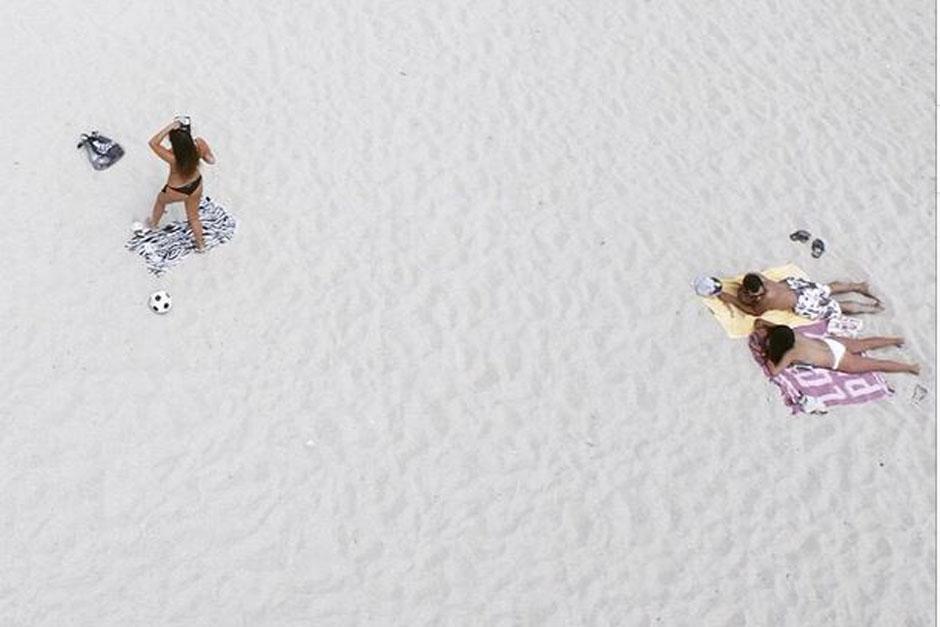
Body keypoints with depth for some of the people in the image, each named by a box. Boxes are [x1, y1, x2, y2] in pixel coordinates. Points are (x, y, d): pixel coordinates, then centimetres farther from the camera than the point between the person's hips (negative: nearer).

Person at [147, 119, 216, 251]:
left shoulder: (173, 158, -41)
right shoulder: (199, 144, -30)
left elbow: (153, 143, -35)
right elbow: (211, 160, -12)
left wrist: (169, 127, -42)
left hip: (177, 192, -3)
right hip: (196, 186, 3)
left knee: (160, 201, 34)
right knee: (193, 217, 28)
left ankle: (153, 223, 62)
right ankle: (201, 245, 47)